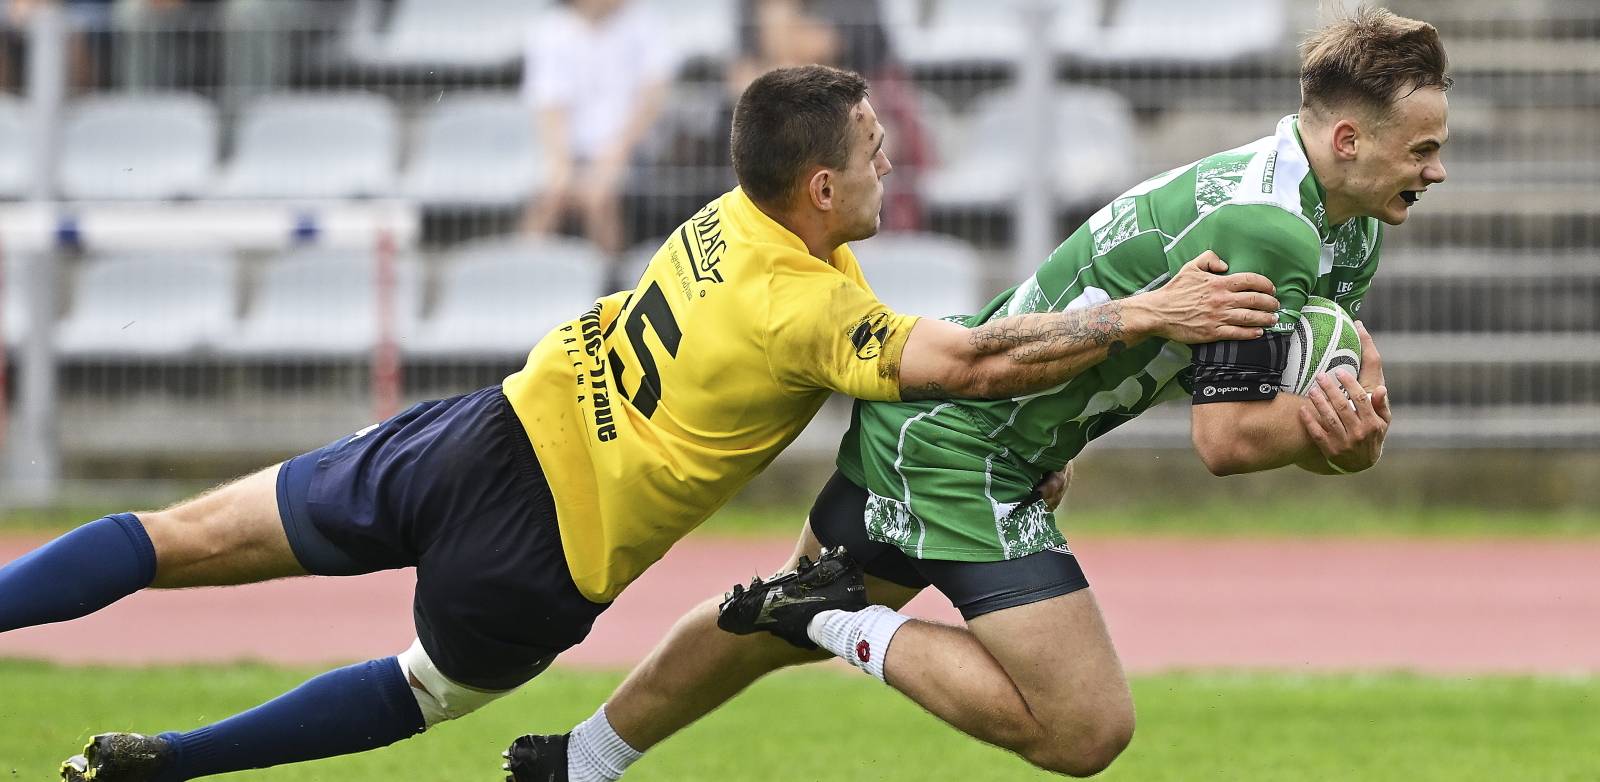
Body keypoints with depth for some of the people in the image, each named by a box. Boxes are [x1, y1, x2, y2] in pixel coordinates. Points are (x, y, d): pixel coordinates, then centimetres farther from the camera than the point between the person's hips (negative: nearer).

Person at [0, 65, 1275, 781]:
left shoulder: (729, 223, 8)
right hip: (536, 558, -5)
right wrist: (1146, 318, -21)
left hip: (485, 433, 5)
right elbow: (970, 362, -25)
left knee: (177, 543, 5)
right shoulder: (814, 310, -15)